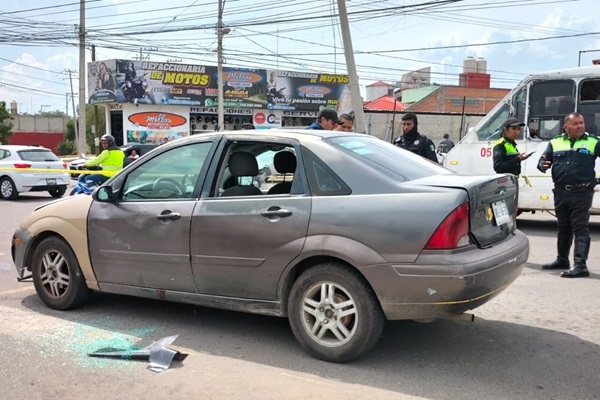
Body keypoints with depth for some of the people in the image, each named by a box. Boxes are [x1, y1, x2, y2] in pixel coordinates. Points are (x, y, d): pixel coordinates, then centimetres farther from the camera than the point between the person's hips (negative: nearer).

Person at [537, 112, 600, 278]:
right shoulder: (555, 142, 10)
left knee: (580, 228, -8)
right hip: (561, 192, 4)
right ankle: (562, 260, 30)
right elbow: (544, 160, 12)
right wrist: (542, 165, -12)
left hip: (582, 193, -4)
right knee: (563, 227, 17)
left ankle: (580, 265, -10)